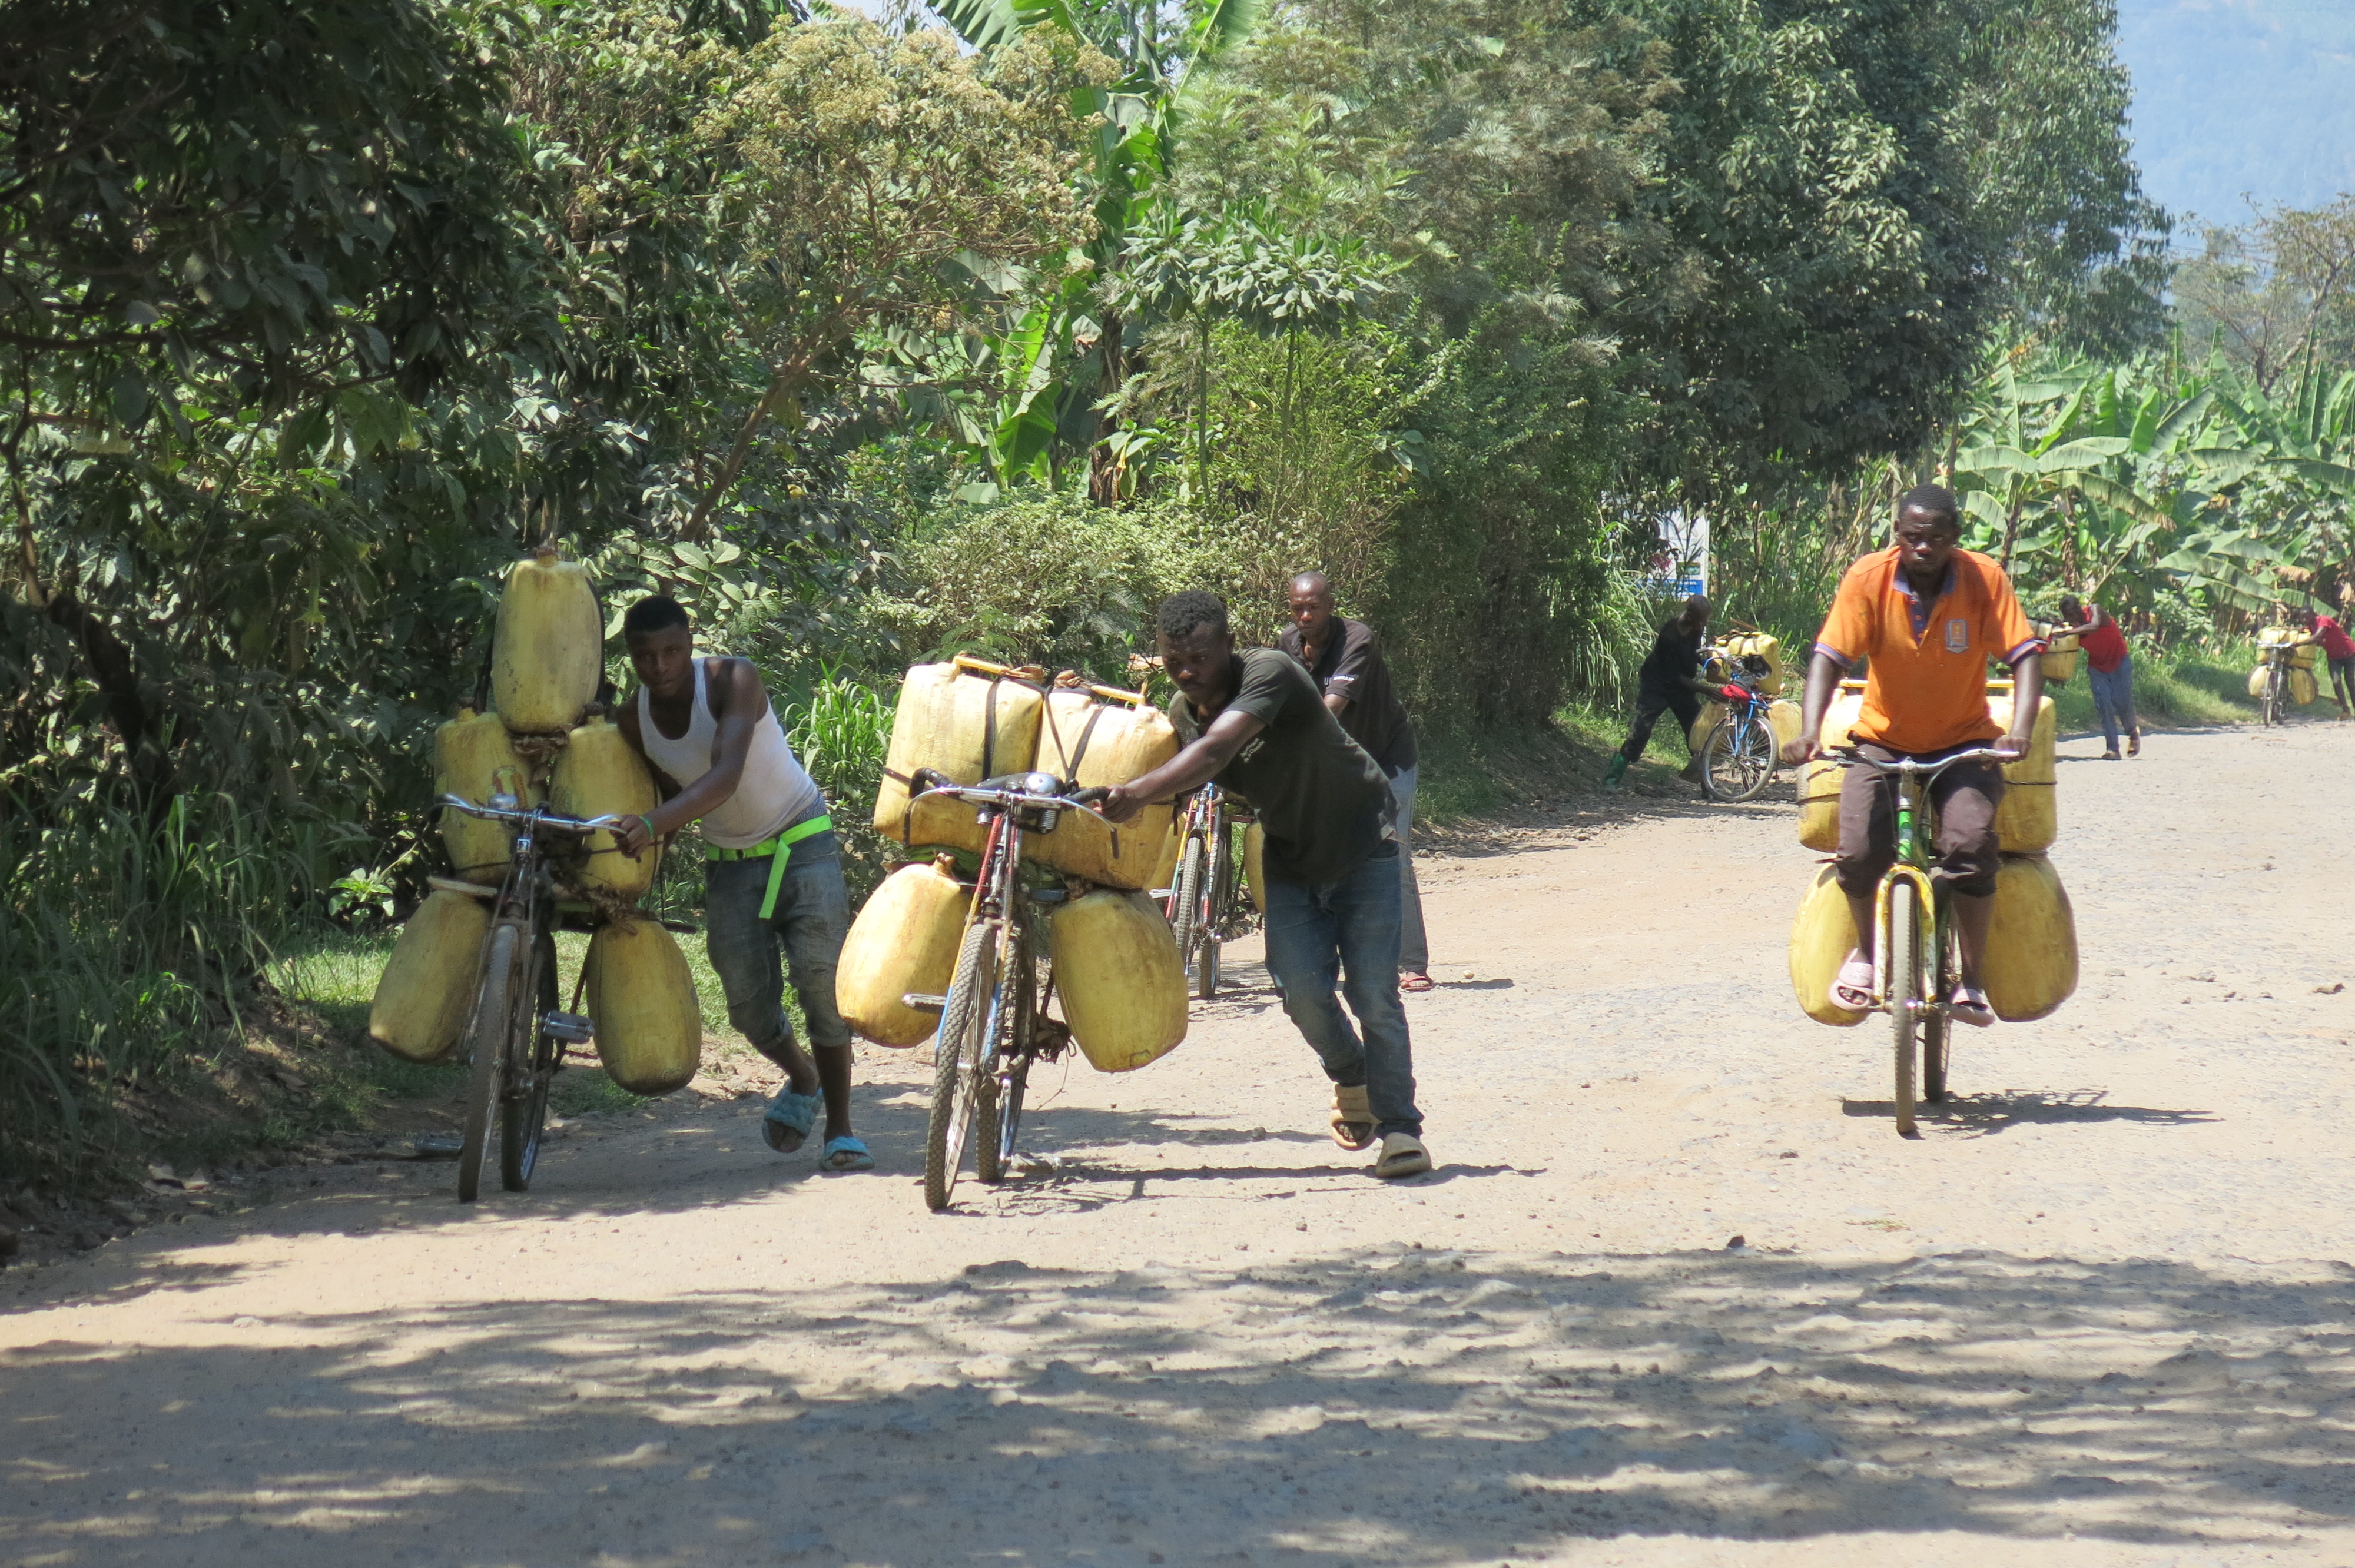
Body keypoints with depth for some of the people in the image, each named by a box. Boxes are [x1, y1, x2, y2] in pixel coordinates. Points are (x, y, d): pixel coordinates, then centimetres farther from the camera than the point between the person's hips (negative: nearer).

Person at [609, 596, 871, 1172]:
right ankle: (802, 1080, 32)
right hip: (730, 861, 4)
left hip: (801, 843, -4)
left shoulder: (732, 680, -24)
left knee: (822, 977, -16)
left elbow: (725, 777, -38)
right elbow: (672, 797, 5)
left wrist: (653, 824, -51)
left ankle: (841, 1129, -5)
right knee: (748, 1004, -1)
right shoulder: (634, 721, -8)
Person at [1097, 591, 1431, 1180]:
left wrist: (1141, 792, -55)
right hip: (1291, 859, 5)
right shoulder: (1181, 712, -4)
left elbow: (1214, 753, -43)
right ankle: (1351, 1077, 21)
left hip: (1363, 846, -5)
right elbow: (1179, 799, -2)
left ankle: (1400, 1128, 0)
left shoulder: (1268, 675, -28)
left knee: (1373, 992, -12)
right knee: (1302, 988, -9)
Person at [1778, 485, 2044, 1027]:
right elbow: (1829, 657, -18)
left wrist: (2020, 732, -35)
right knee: (1858, 852, -22)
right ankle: (1866, 949, 11)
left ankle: (1970, 980, -12)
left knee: (1971, 843, -27)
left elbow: (2025, 657, -17)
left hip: (1962, 742, 0)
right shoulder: (1868, 579, -14)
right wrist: (1809, 732, -35)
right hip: (1883, 741, 0)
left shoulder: (1984, 579, -14)